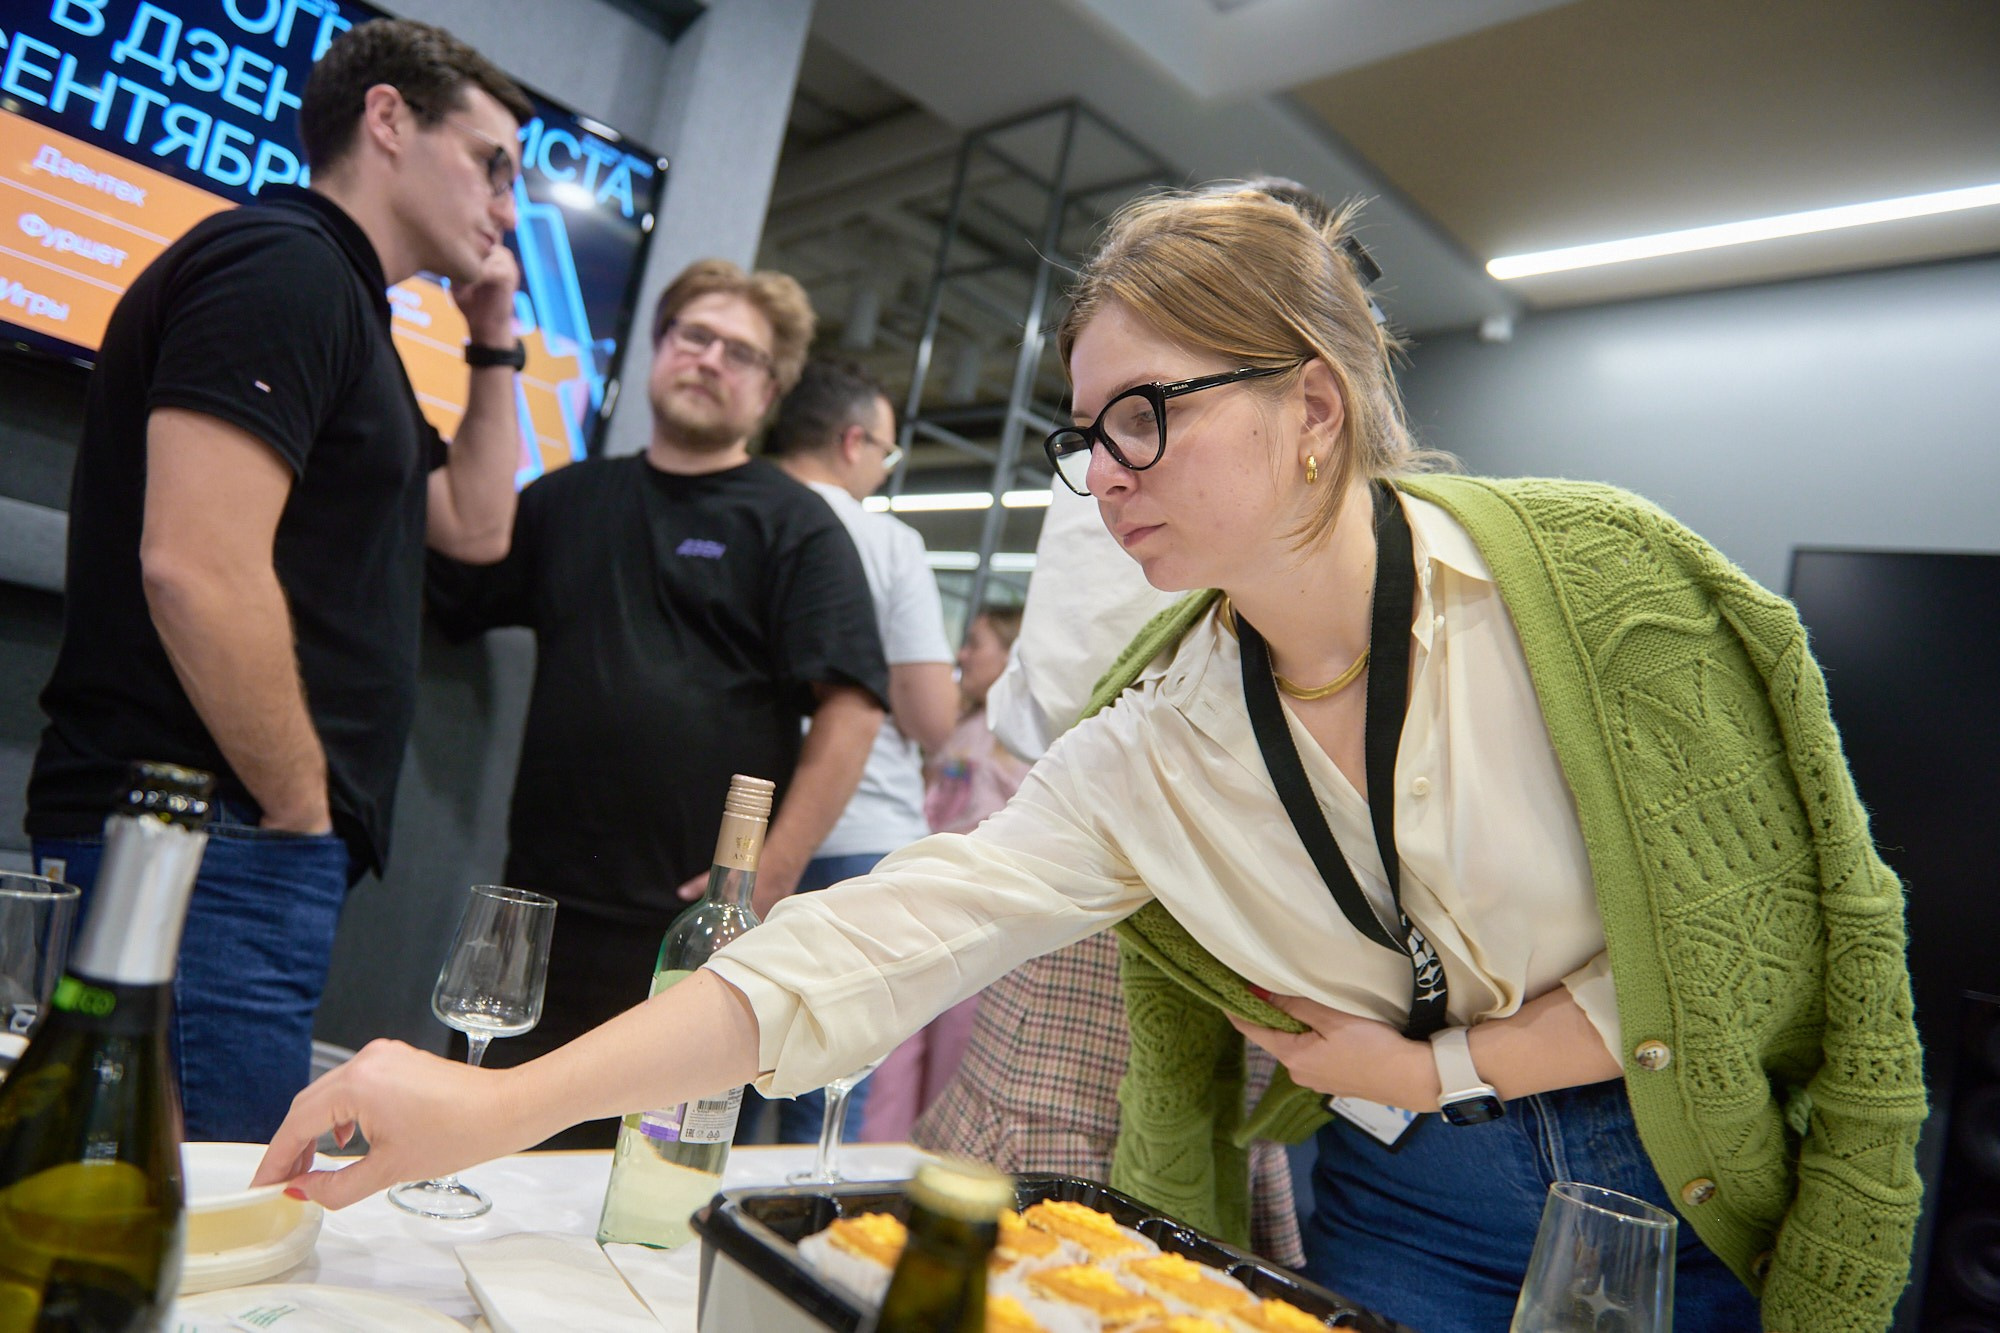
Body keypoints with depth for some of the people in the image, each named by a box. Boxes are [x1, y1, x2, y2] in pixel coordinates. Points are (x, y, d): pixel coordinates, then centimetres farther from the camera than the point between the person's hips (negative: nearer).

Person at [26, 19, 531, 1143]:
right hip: (214, 843, -10)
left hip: (252, 851, 10)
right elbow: (196, 566, -23)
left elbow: (476, 525, 25)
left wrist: (497, 342, 19)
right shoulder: (283, 267, -11)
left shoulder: (340, 307, 22)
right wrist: (303, 811, -14)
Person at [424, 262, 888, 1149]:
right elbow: (447, 599, 13)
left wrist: (769, 879, -15)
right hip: (540, 907, 5)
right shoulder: (568, 500, 15)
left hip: (693, 921, -4)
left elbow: (851, 707, -8)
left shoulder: (795, 526, 0)